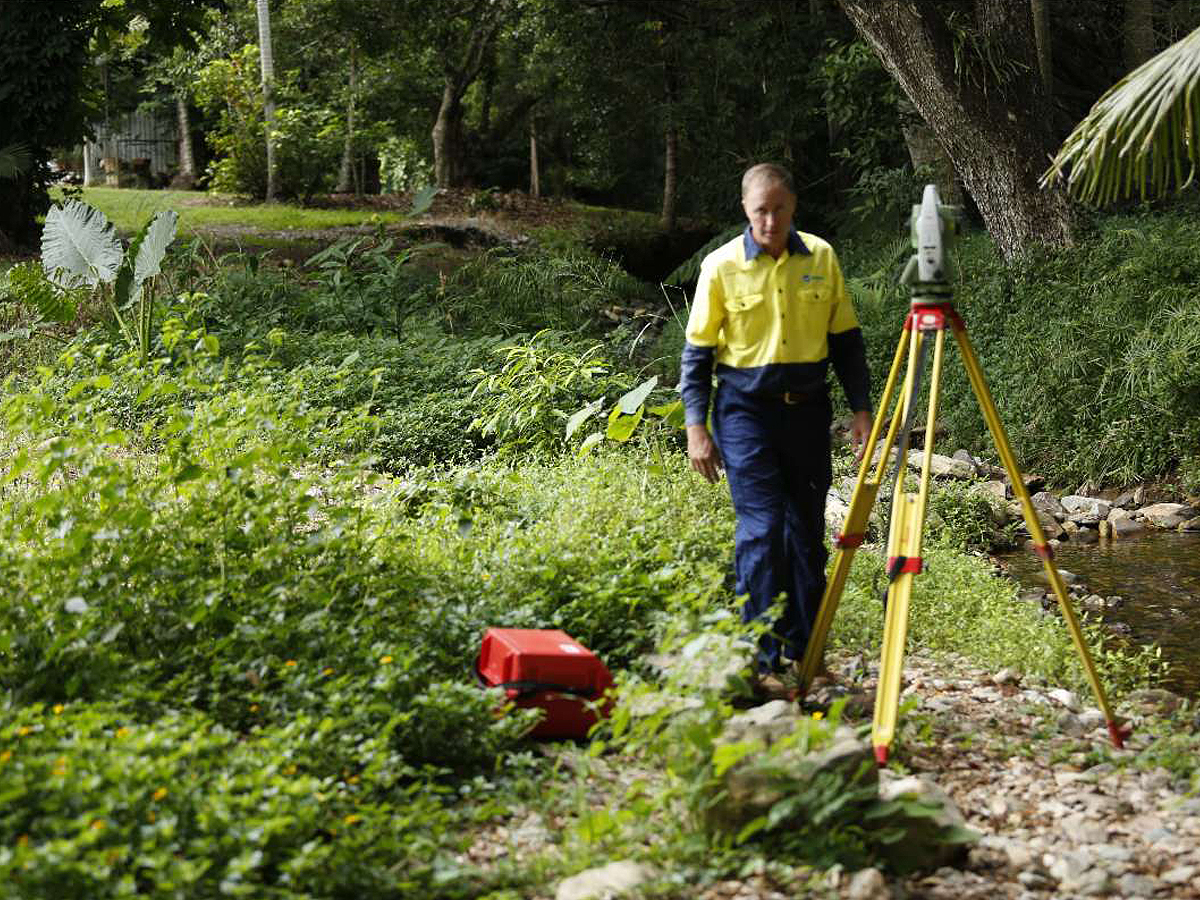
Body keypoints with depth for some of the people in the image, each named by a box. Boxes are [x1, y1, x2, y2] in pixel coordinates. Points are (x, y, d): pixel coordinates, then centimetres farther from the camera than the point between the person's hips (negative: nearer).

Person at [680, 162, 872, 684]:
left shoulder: (821, 258, 3)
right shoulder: (721, 266, -5)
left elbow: (846, 339, 10)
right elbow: (697, 351, -1)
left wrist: (861, 408, 6)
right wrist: (696, 426, -7)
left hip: (807, 406, 4)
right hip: (746, 409, -3)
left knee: (807, 529, 10)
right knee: (760, 528, -11)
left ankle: (803, 650, 21)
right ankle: (762, 656, -6)